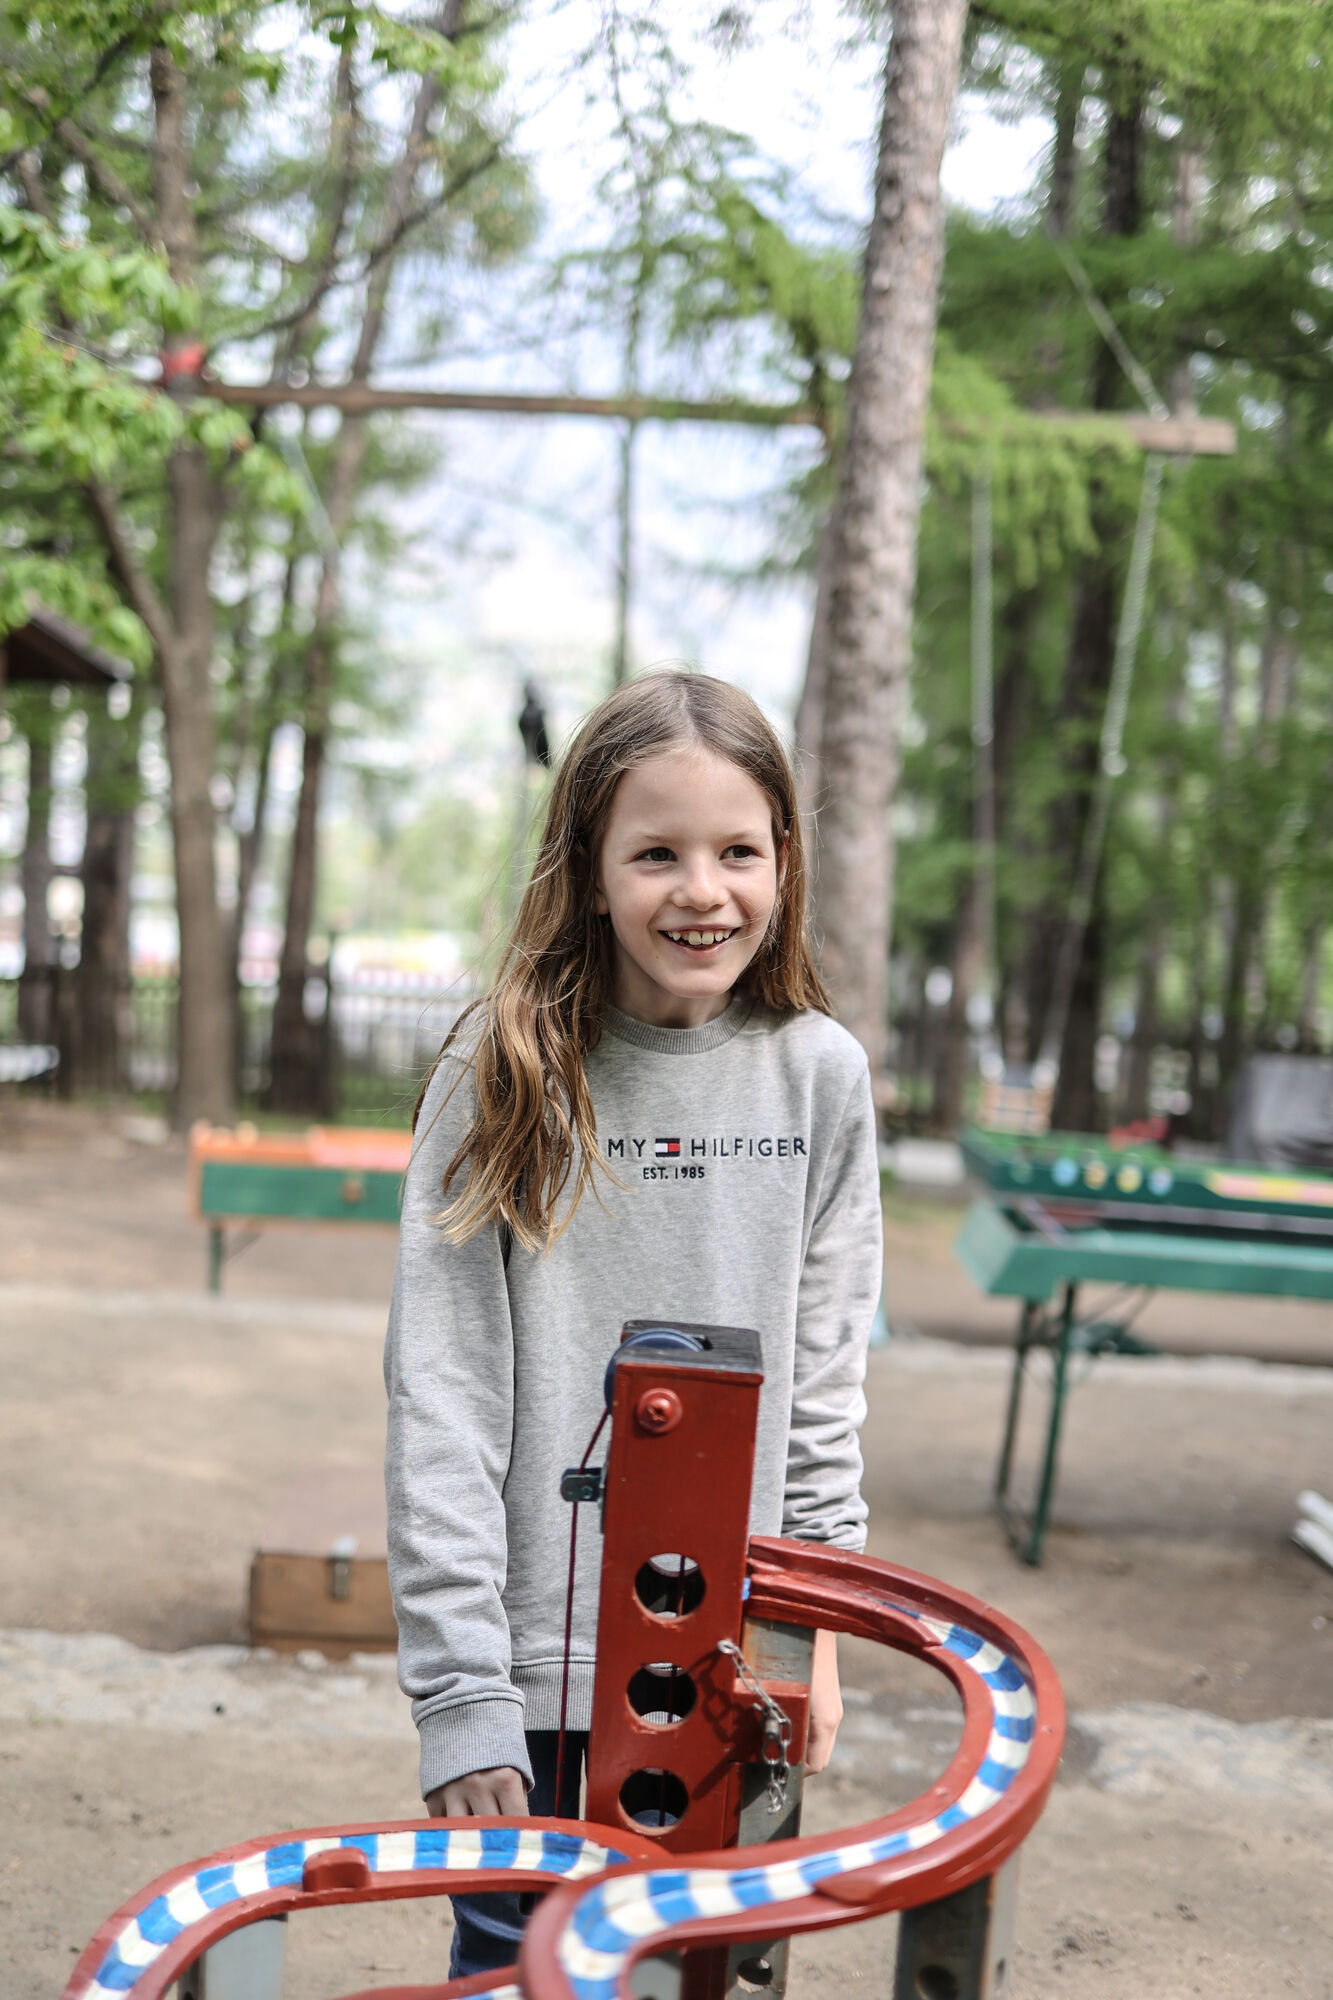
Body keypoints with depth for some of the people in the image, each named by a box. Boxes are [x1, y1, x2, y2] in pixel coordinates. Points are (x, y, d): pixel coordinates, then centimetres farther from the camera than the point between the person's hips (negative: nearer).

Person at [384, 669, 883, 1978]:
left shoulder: (820, 1073, -1)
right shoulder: (504, 1072, -8)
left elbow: (823, 1374, 6)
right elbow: (441, 1399, -10)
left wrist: (814, 1623, 5)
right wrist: (457, 1691, -13)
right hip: (537, 1662, -2)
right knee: (513, 1960, 8)